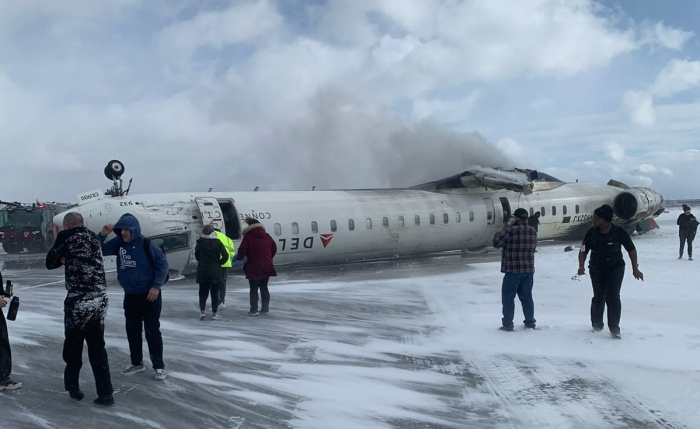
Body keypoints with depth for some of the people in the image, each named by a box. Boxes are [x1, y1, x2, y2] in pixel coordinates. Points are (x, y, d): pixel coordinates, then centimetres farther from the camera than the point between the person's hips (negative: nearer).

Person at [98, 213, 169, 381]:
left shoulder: (147, 245, -17)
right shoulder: (118, 243, -1)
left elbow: (163, 264, -12)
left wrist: (156, 286, -17)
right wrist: (102, 235, -13)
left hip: (149, 295, -6)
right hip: (130, 295, 6)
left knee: (152, 331, -2)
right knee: (132, 330, 14)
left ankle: (159, 366, 7)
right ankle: (136, 362, 29)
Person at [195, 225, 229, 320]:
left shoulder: (200, 243, -3)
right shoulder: (217, 242, -7)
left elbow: (197, 256, 5)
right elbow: (225, 256, -11)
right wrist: (219, 263, 3)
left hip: (203, 271, 1)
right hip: (215, 271, -1)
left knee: (203, 292, 11)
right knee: (214, 292, 7)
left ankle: (202, 311, -3)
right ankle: (214, 313, 8)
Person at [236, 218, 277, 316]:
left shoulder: (248, 237, -10)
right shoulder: (267, 236, 8)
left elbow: (242, 250, -16)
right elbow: (274, 248, 15)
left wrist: (238, 258, 3)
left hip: (254, 268, -5)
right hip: (267, 267, 5)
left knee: (253, 289, 2)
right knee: (264, 287, 16)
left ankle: (254, 309, 2)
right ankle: (265, 307, 19)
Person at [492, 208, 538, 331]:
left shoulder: (511, 230, -15)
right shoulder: (533, 231, 6)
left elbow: (496, 243, -10)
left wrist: (498, 233, 11)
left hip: (513, 270, -6)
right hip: (529, 270, 6)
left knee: (508, 297, 2)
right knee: (526, 296, 16)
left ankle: (507, 324, 2)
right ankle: (530, 322, 21)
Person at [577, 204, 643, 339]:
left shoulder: (619, 232, -14)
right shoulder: (592, 233, -8)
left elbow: (631, 249, -3)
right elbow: (583, 250, -1)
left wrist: (635, 269, -2)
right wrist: (581, 266, -17)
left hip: (616, 268, -2)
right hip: (596, 269, 2)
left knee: (613, 296, -12)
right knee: (599, 297, 2)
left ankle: (614, 328, -2)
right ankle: (597, 323, 26)